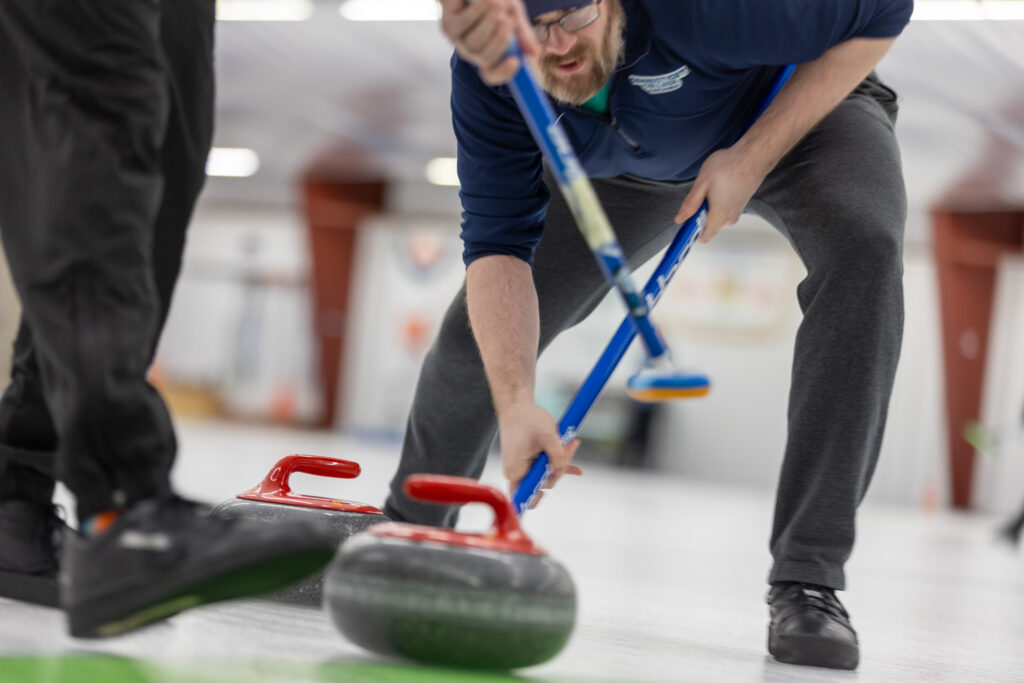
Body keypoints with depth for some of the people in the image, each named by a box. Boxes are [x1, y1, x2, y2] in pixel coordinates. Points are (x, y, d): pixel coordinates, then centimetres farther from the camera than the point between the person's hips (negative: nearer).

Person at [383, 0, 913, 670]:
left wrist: (755, 156, -32)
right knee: (483, 326, -2)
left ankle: (809, 579, -32)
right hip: (631, 164, 3)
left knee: (864, 244, -35)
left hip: (806, 108, -3)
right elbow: (498, 245, -29)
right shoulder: (489, 69, -30)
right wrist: (515, 402, -43)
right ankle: (410, 524, 27)